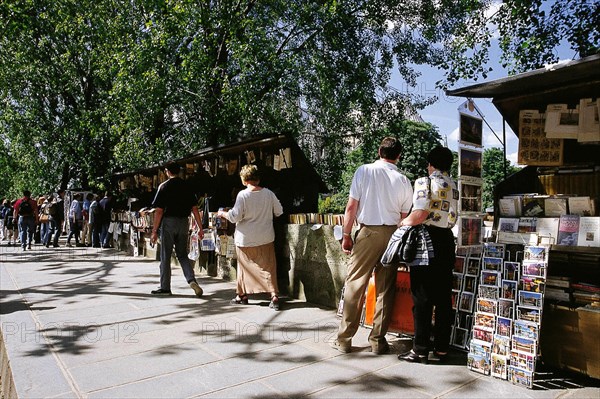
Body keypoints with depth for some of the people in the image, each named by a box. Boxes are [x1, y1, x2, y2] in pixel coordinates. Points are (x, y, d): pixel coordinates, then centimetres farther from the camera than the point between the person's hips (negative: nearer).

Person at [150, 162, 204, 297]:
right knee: (182, 255, 13)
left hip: (169, 222, -4)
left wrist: (154, 231, -6)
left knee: (165, 256, 7)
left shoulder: (164, 186, -5)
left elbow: (159, 211, -9)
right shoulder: (187, 186, 6)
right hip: (184, 222, 4)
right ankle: (192, 280, -7)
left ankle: (165, 287, 15)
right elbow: (194, 208, 3)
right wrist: (200, 228, 5)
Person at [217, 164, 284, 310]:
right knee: (268, 267, 6)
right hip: (266, 238, 2)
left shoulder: (242, 195, -14)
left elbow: (235, 216, -14)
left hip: (246, 239, -2)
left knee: (244, 266, 15)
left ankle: (242, 295, 27)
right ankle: (274, 296, -3)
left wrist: (223, 213, 4)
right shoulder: (268, 193, -3)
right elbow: (279, 211, 6)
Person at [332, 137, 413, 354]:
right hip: (392, 235, 2)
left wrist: (346, 234, 3)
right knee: (385, 289, 9)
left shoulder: (364, 170, -2)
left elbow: (351, 207, -5)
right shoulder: (403, 181, 4)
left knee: (355, 285, 5)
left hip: (367, 232, -2)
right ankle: (378, 341, 16)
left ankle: (344, 339, 11)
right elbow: (404, 216, 6)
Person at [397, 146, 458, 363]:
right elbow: (452, 217, 8)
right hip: (447, 240, 6)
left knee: (422, 297, -1)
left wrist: (403, 222, 0)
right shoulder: (454, 186, 14)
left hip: (427, 239, -6)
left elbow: (420, 214, -17)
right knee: (443, 297, 9)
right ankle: (441, 349, 16)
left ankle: (420, 349, 4)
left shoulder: (425, 182, -6)